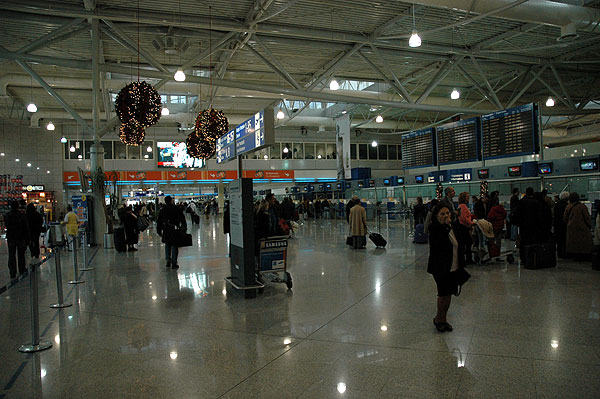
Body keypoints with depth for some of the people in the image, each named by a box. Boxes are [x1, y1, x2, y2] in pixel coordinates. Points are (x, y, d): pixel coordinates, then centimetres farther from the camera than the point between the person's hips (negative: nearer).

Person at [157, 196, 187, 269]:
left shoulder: (162, 210, 5)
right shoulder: (177, 209, -5)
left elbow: (159, 222, 10)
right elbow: (182, 219, -3)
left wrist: (159, 231, 17)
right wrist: (184, 228, 6)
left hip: (166, 231, 3)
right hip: (175, 230, -3)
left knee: (167, 245, 19)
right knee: (174, 246, 3)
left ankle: (168, 261, 13)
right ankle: (174, 263, 4)